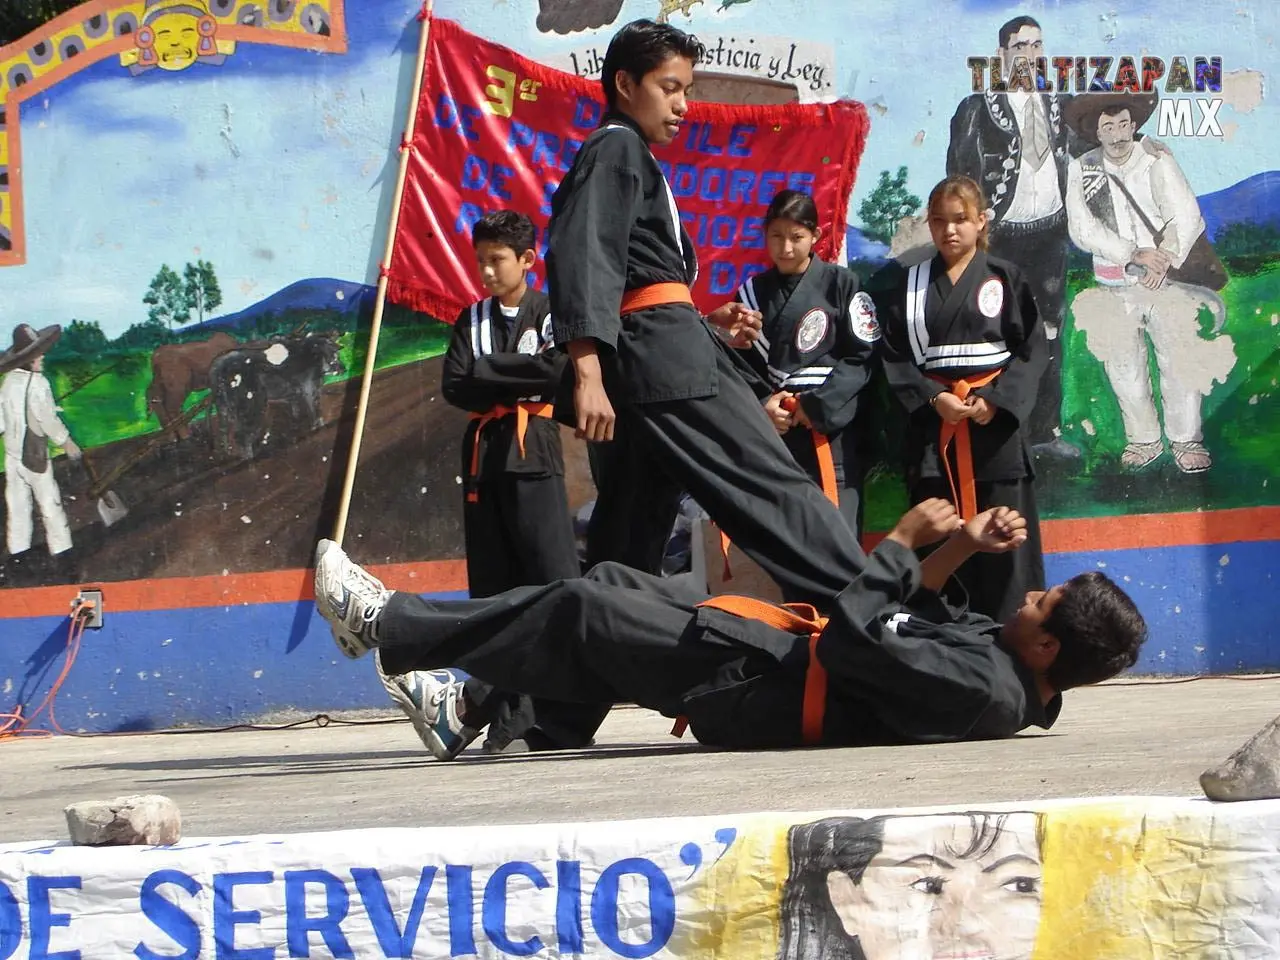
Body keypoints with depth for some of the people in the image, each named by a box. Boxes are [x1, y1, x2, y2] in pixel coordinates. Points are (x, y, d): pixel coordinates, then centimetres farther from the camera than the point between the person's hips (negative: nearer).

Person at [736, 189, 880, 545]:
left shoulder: (840, 284, 0)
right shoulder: (753, 292, 10)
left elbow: (863, 357, -2)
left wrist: (818, 406, -10)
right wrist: (761, 404, -9)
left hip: (829, 430, -3)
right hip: (771, 432, 3)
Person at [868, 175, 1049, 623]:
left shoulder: (1005, 278, 5)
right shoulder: (907, 284, 9)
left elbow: (1032, 350, 0)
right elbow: (894, 356, 3)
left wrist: (996, 400, -13)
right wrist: (934, 399, -12)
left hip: (996, 423, -1)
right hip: (932, 426, 1)